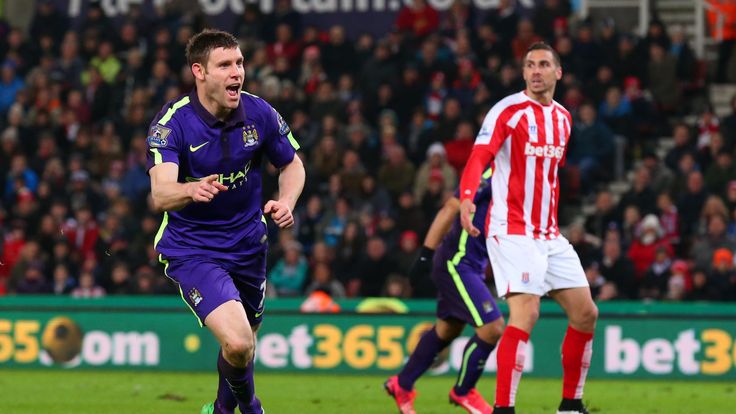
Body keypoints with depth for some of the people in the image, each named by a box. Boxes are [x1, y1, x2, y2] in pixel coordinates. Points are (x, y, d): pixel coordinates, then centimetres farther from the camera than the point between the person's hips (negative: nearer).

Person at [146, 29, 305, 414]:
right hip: (191, 249, -5)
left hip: (247, 244, 5)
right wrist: (192, 190, -56)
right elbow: (160, 195, -33)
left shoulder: (259, 113, -9)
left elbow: (292, 165, 8)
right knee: (238, 343, -23)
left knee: (243, 342, 21)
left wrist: (286, 202, -13)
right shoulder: (171, 123, -21)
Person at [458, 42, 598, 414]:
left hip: (549, 235, 8)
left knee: (585, 313, 7)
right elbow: (478, 159, -19)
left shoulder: (563, 118, 13)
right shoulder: (509, 110, -9)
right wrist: (466, 198, -37)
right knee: (525, 313, -21)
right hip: (512, 230, -8)